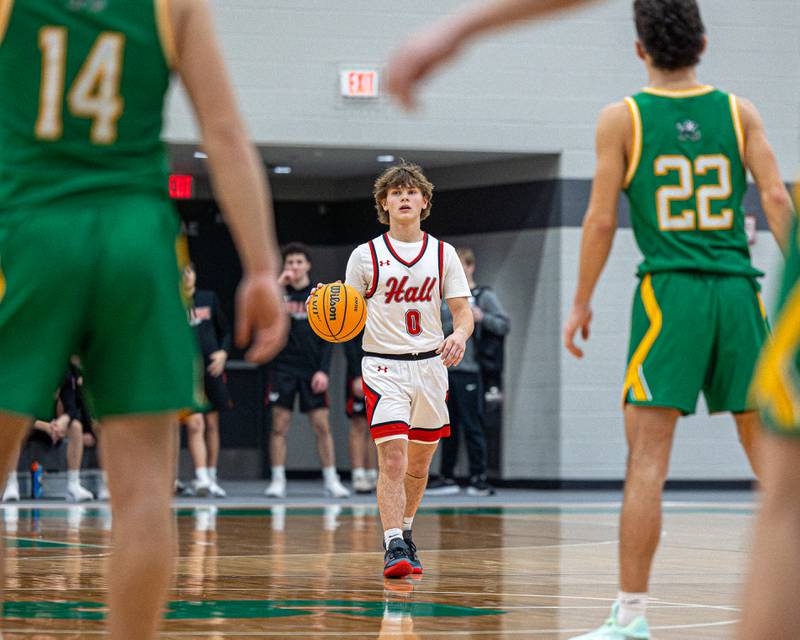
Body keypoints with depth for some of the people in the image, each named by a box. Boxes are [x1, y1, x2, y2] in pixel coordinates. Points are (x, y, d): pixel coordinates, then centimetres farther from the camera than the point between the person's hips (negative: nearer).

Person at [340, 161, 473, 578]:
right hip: (384, 366, -3)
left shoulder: (443, 254, 7)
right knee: (392, 459, -17)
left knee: (419, 463, 12)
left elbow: (463, 313, 4)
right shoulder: (366, 256, 1)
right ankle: (394, 548, -20)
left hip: (431, 364, 3)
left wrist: (458, 336, -18)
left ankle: (404, 531, 33)